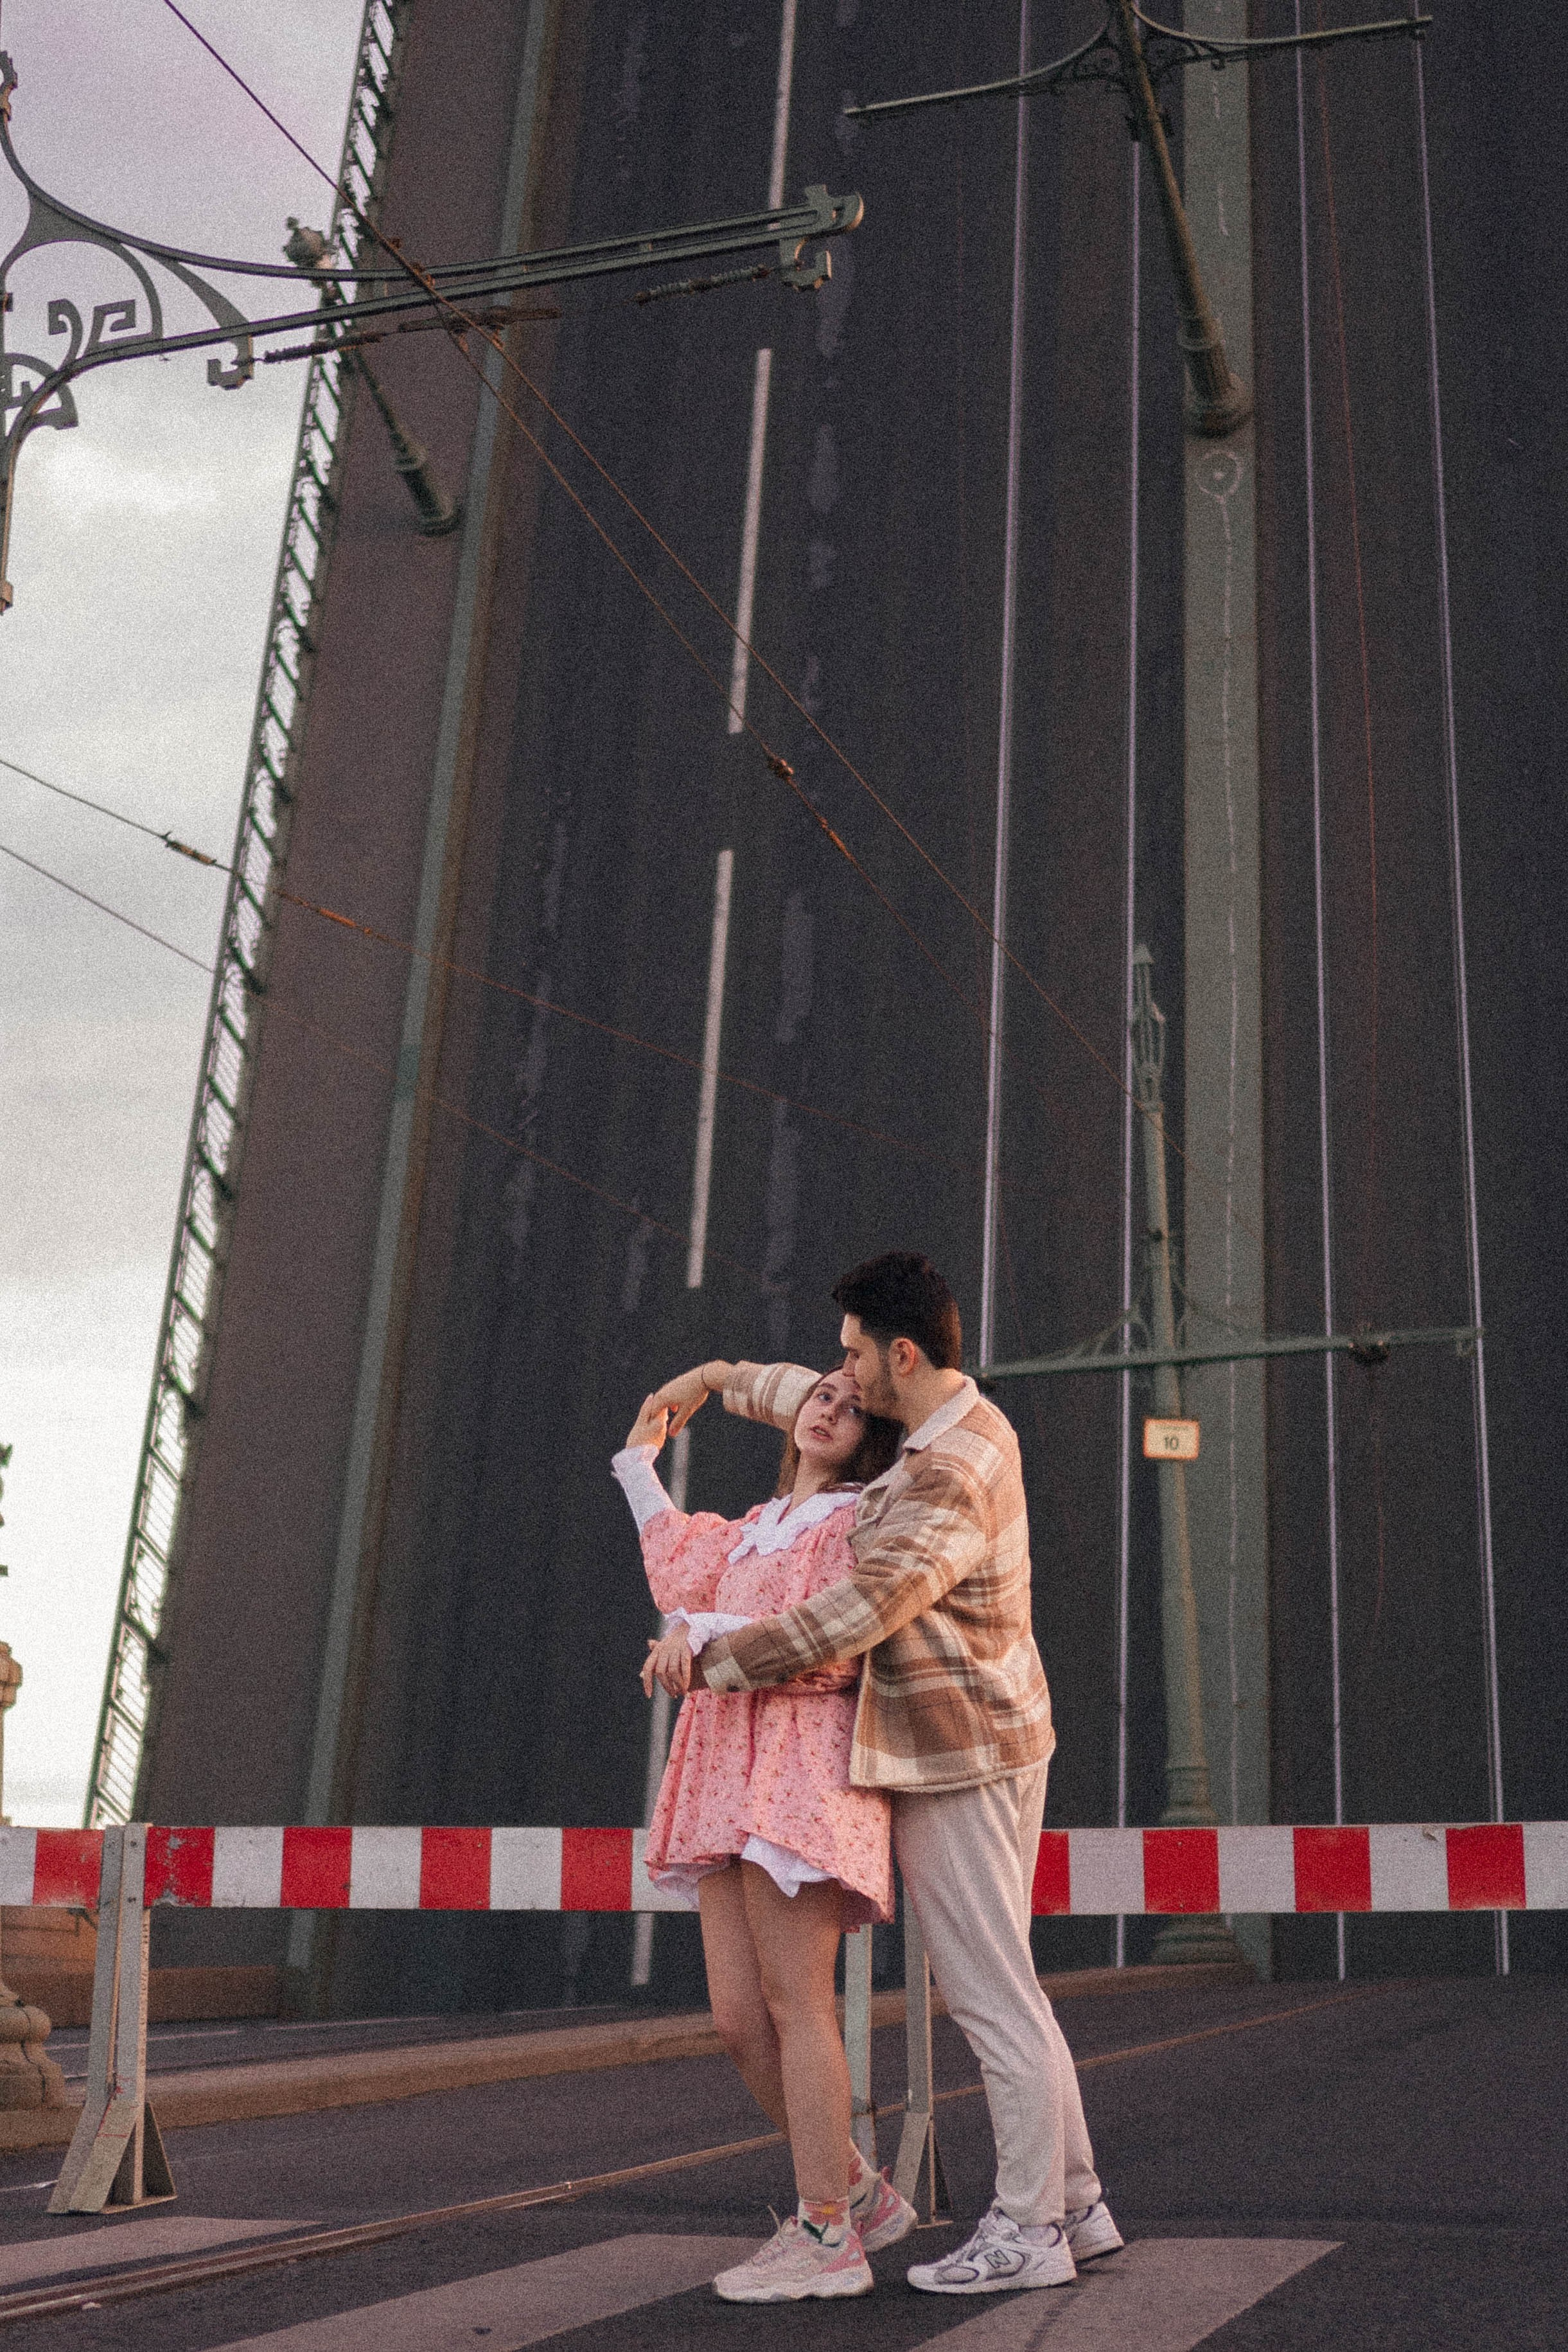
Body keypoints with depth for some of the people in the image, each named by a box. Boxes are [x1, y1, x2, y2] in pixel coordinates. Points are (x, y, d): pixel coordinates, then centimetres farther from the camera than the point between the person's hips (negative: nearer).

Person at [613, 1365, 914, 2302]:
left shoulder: (855, 1519, 2)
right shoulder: (755, 1528, 25)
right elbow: (684, 1574, 44)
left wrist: (707, 1634, -13)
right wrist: (642, 1463, 51)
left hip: (802, 1769, -8)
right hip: (728, 1771, 8)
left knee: (795, 2008, -9)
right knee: (740, 2021, 4)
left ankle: (825, 2239, -2)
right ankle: (858, 2194, 17)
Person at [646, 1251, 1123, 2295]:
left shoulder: (945, 1485, -23)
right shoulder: (973, 1418, 8)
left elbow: (850, 1618, -28)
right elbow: (832, 1405, 26)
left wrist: (709, 1656, -18)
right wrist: (719, 1378, 30)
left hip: (954, 1758, -10)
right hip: (996, 1739, 10)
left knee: (994, 1995, -1)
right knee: (1002, 1990, 15)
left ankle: (1027, 2231, 9)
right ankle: (1076, 2205, 23)